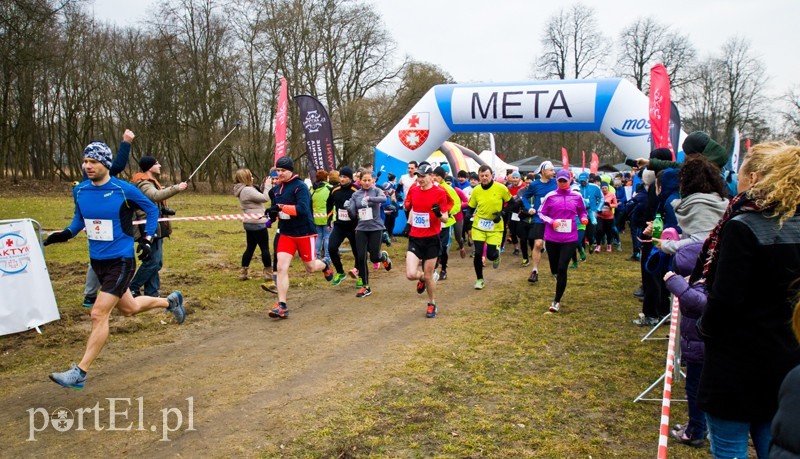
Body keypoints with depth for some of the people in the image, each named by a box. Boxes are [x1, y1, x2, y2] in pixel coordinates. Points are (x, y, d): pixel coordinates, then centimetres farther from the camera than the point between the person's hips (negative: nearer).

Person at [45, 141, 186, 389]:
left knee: (99, 314, -11)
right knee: (129, 308, 19)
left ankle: (79, 373, -3)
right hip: (97, 261, 6)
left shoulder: (124, 190, -14)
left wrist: (147, 239, -7)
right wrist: (66, 233, -1)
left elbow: (152, 210, 1)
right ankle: (170, 301, 46)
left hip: (121, 261, -6)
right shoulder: (79, 191, 0)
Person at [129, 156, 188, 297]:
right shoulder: (143, 184, -16)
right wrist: (176, 188, -39)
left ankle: (151, 293, 17)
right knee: (152, 262, -9)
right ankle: (132, 289, 2)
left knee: (156, 262, 11)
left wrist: (164, 210, 15)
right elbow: (155, 196, -37)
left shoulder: (150, 182, 18)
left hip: (156, 228, 10)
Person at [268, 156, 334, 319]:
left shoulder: (300, 186, -15)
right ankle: (282, 306, -7)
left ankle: (324, 266, 47)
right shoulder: (278, 188, 7)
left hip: (304, 233, -5)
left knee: (310, 267, 10)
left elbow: (302, 209, -28)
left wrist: (281, 207, -32)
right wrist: (274, 212, -3)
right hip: (286, 234, 5)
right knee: (281, 267, -9)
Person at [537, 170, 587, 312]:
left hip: (570, 238, -1)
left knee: (562, 268, -10)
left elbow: (582, 212, 15)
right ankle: (559, 278, 51)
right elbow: (541, 213, 3)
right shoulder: (550, 196, -1)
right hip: (552, 237, 1)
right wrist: (551, 221, -14)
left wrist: (584, 218, -7)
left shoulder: (576, 196, 2)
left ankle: (557, 301, 0)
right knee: (554, 268, 12)